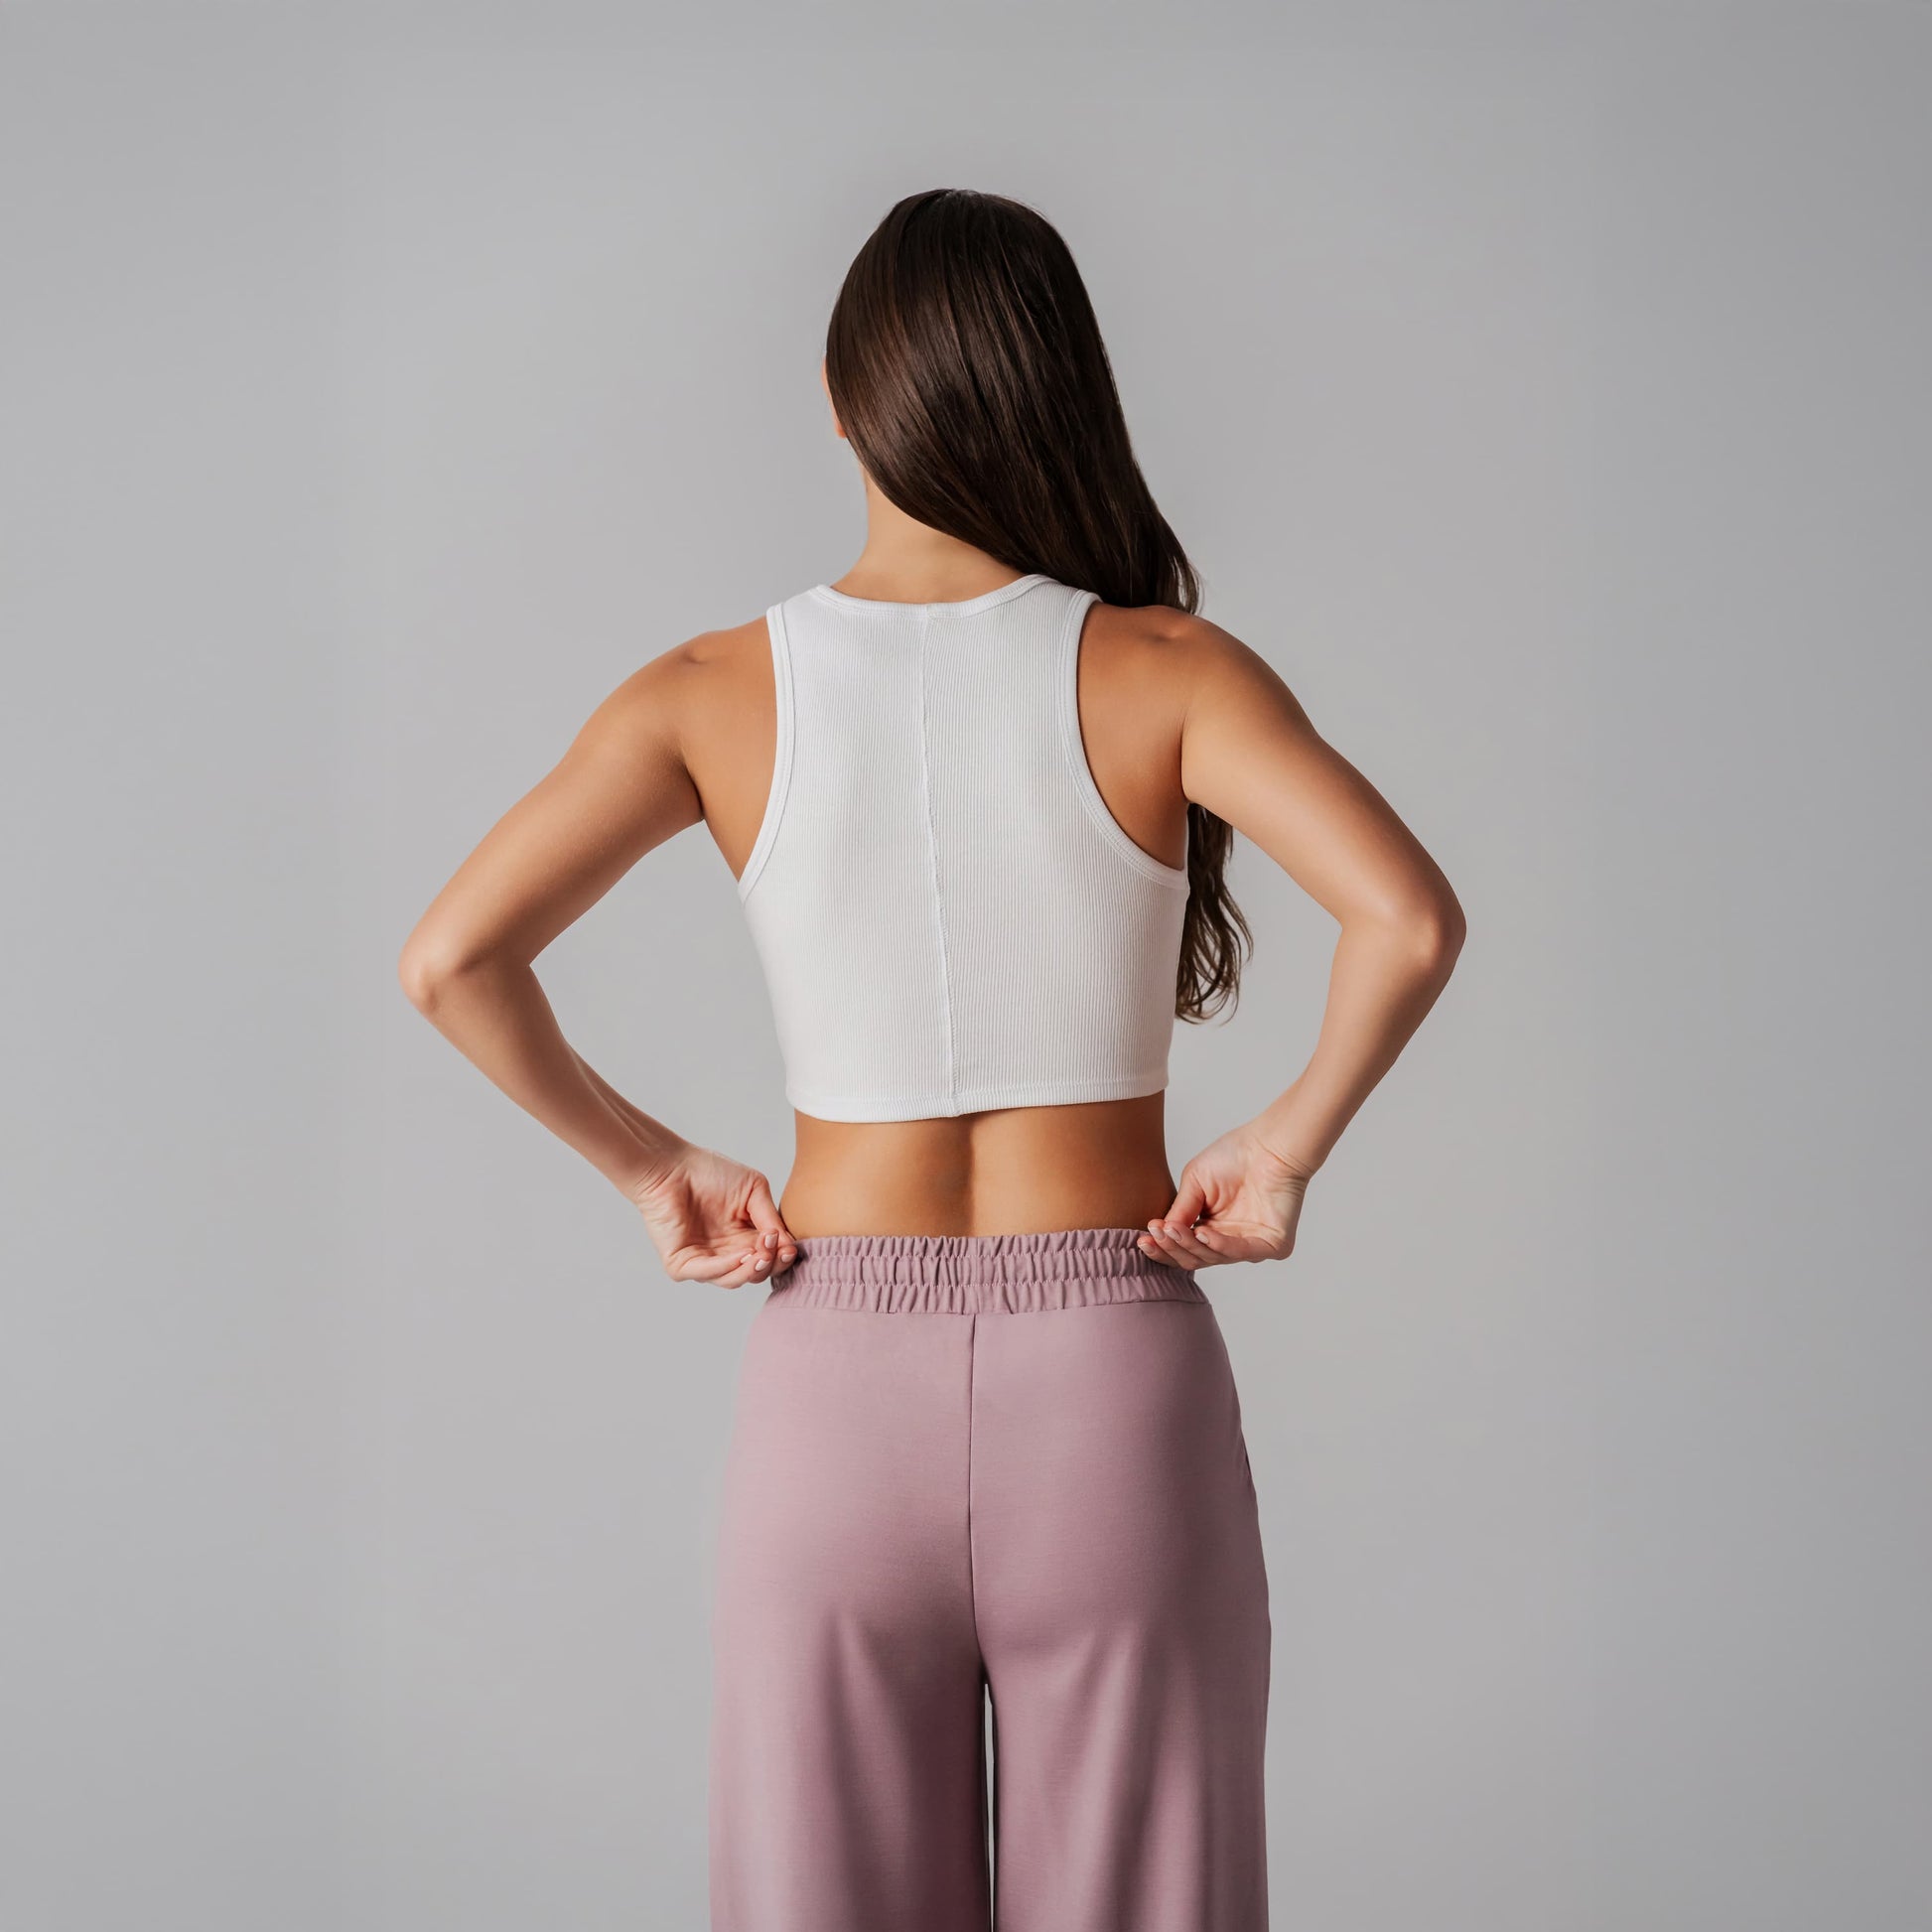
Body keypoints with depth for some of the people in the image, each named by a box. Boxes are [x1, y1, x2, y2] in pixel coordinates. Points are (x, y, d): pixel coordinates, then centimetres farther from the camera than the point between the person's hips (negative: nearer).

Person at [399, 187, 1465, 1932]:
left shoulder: (718, 695, -2)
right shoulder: (1161, 672, -6)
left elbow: (452, 960, -11)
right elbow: (1410, 917, -20)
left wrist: (647, 1166, 1)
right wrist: (1288, 1148, -6)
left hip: (839, 1388, 1)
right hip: (1112, 1389, -1)